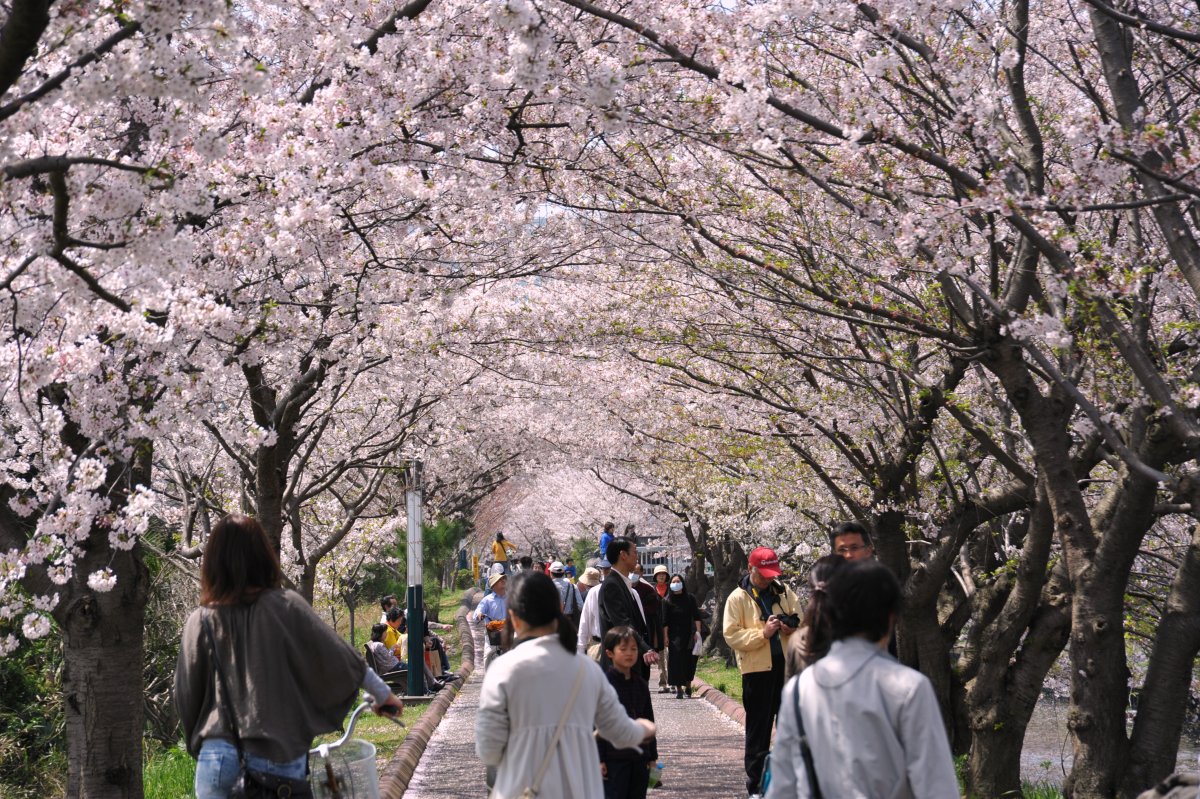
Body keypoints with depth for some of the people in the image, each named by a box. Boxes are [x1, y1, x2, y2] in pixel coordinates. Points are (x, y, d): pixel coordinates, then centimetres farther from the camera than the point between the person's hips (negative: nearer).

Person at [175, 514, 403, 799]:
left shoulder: (199, 621, 2)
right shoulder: (285, 607, -2)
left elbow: (186, 696, 7)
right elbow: (339, 658, 1)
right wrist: (383, 694, 15)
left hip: (216, 757, 1)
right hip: (276, 756, -1)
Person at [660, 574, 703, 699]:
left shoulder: (690, 599, 4)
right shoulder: (667, 601, -1)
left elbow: (696, 617, 3)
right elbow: (665, 621, -3)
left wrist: (697, 631, -6)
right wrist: (665, 636, -9)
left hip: (689, 635, 2)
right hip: (674, 636, -2)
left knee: (690, 660, 4)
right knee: (677, 661, -6)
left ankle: (688, 684, 21)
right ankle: (678, 688, -4)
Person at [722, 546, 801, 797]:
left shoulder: (783, 592, 8)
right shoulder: (738, 598, -5)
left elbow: (801, 620, 17)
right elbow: (731, 635, -10)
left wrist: (792, 627, -7)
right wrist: (763, 633, -20)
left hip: (786, 664, 4)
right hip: (757, 668, -4)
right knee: (758, 727, 3)